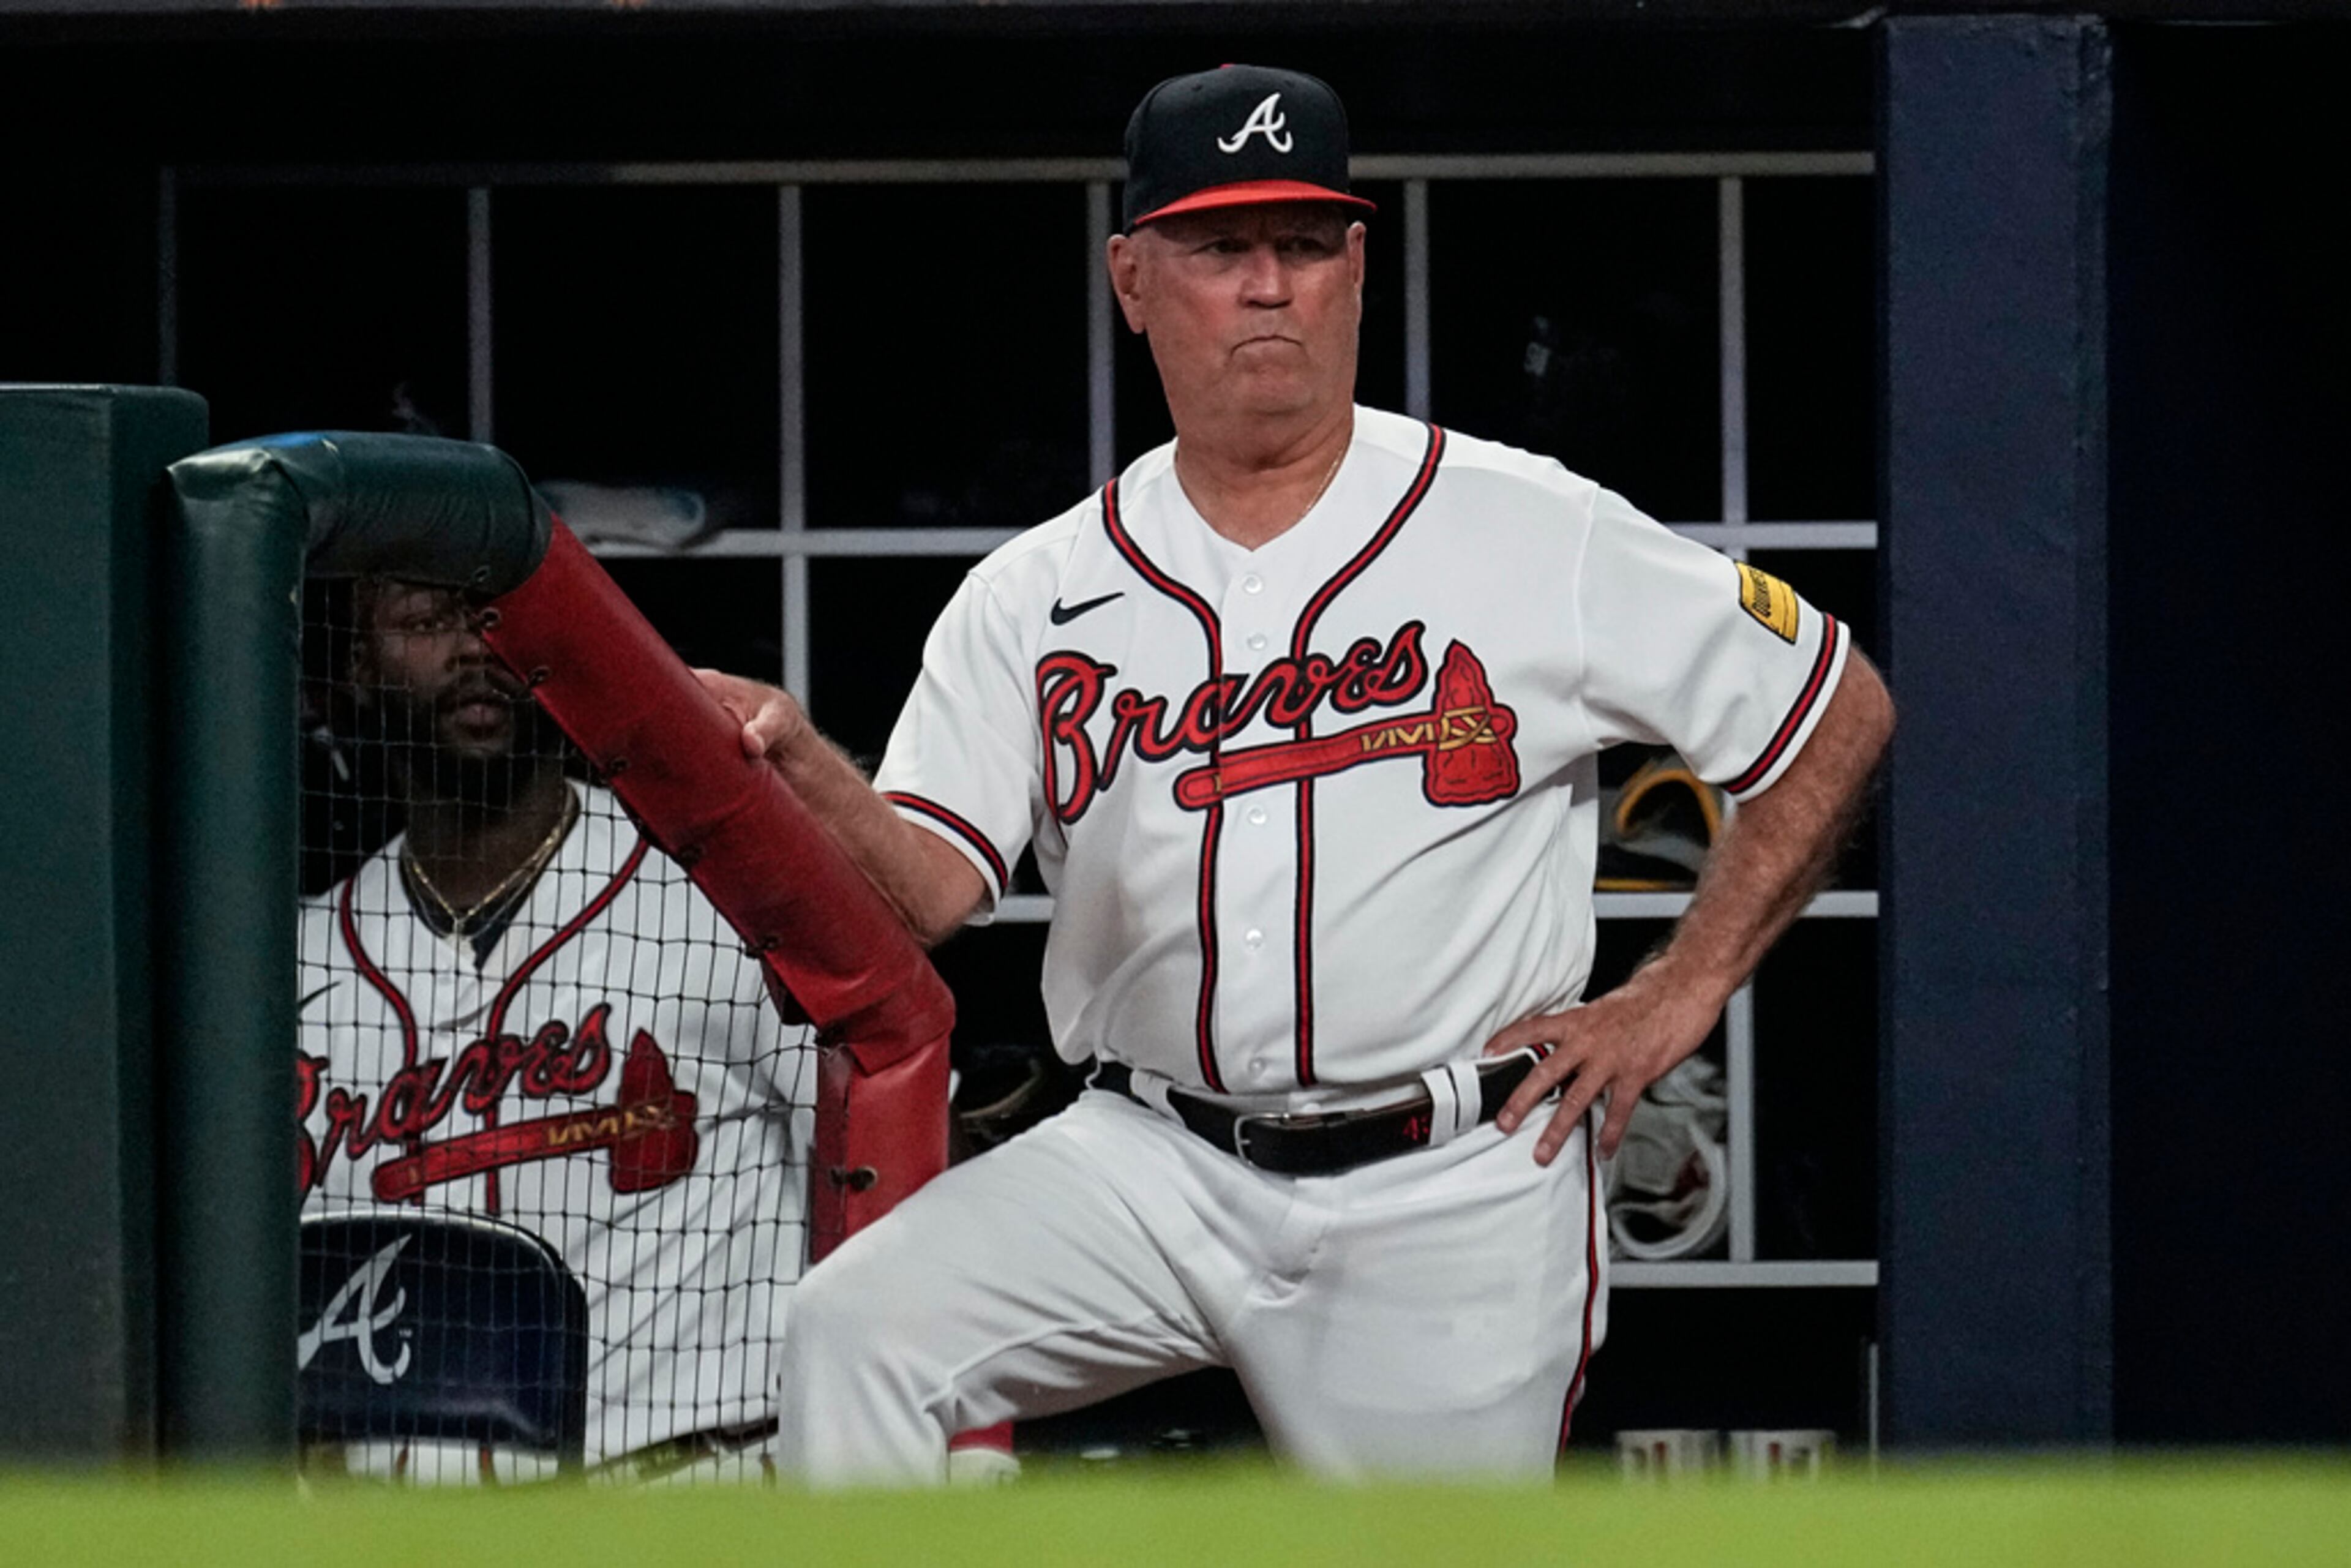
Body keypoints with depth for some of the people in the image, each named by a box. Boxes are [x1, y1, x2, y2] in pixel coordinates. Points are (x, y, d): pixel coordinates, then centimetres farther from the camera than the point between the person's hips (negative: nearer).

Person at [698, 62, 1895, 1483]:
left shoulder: (1536, 538, -1)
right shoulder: (1037, 599, 6)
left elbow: (1841, 711, 4)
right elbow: (931, 882, -5)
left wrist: (1678, 997, -2)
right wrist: (803, 774, -26)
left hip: (1452, 1201, -2)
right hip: (1147, 1173, 2)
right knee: (856, 1334, -18)